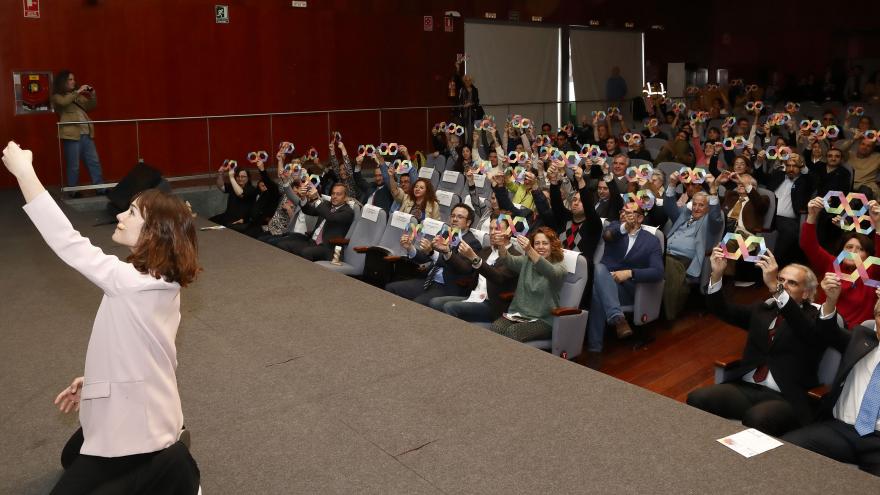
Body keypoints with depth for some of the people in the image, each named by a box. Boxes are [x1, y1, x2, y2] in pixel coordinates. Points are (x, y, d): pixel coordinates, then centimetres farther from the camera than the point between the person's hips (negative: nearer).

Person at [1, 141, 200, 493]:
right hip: (140, 410, 10)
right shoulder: (162, 281, -1)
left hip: (134, 420, -10)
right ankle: (164, 446, 17)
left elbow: (68, 243, -31)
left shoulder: (135, 282, -29)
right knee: (71, 459, 31)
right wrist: (92, 380, 6)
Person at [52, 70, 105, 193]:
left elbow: (90, 106, 19)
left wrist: (93, 95, 1)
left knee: (94, 162, 5)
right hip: (72, 135, -6)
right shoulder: (57, 96, 3)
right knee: (74, 166, -3)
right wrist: (78, 91, -16)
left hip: (86, 134, 6)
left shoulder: (78, 95, 21)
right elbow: (63, 102, -19)